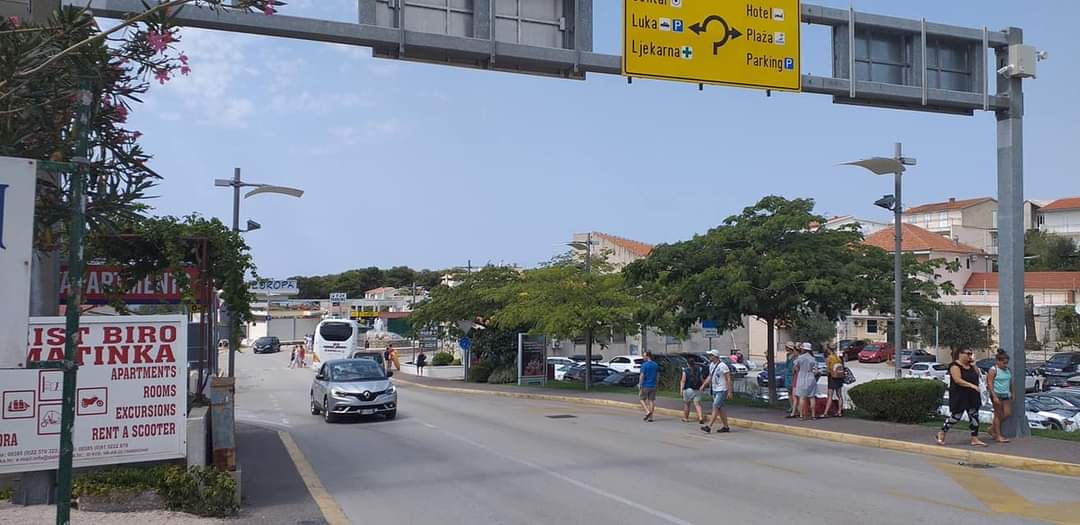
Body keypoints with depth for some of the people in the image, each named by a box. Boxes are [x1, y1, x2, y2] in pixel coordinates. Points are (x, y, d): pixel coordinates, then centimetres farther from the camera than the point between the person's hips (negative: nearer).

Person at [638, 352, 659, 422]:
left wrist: (640, 385, -11)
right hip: (653, 385, 5)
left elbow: (642, 376, -15)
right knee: (651, 400, 8)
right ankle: (650, 417, 7)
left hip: (645, 385, -5)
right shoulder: (656, 365, 7)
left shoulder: (644, 365, -12)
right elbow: (658, 376, 11)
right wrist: (656, 384, 19)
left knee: (642, 398, 9)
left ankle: (647, 412, -9)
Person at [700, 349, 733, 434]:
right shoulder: (711, 365, 10)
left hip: (722, 390, -9)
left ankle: (709, 427, -15)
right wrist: (703, 385, 14)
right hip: (715, 390, 9)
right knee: (720, 408, 11)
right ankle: (725, 427, 18)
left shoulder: (723, 366, -16)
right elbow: (710, 376, 22)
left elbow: (728, 379, -15)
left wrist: (729, 392, -18)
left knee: (716, 407, -12)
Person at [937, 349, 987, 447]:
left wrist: (974, 365, 2)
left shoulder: (970, 365, 11)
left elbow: (977, 375, 13)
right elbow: (958, 380, -23)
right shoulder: (955, 366, -14)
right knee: (955, 417, -2)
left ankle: (975, 439, 10)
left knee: (974, 417, 5)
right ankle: (941, 434, 16)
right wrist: (971, 385, -28)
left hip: (972, 397, 8)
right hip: (959, 397, -8)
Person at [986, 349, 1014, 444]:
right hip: (997, 395, -7)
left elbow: (1010, 382, 21)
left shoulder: (1008, 370, 11)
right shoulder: (993, 370, -10)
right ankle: (998, 436, 4)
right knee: (999, 414, -3)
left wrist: (1012, 393, 17)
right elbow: (990, 384, -15)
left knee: (1008, 414, 5)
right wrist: (994, 396, -20)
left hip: (1005, 395, 7)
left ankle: (993, 428, 23)